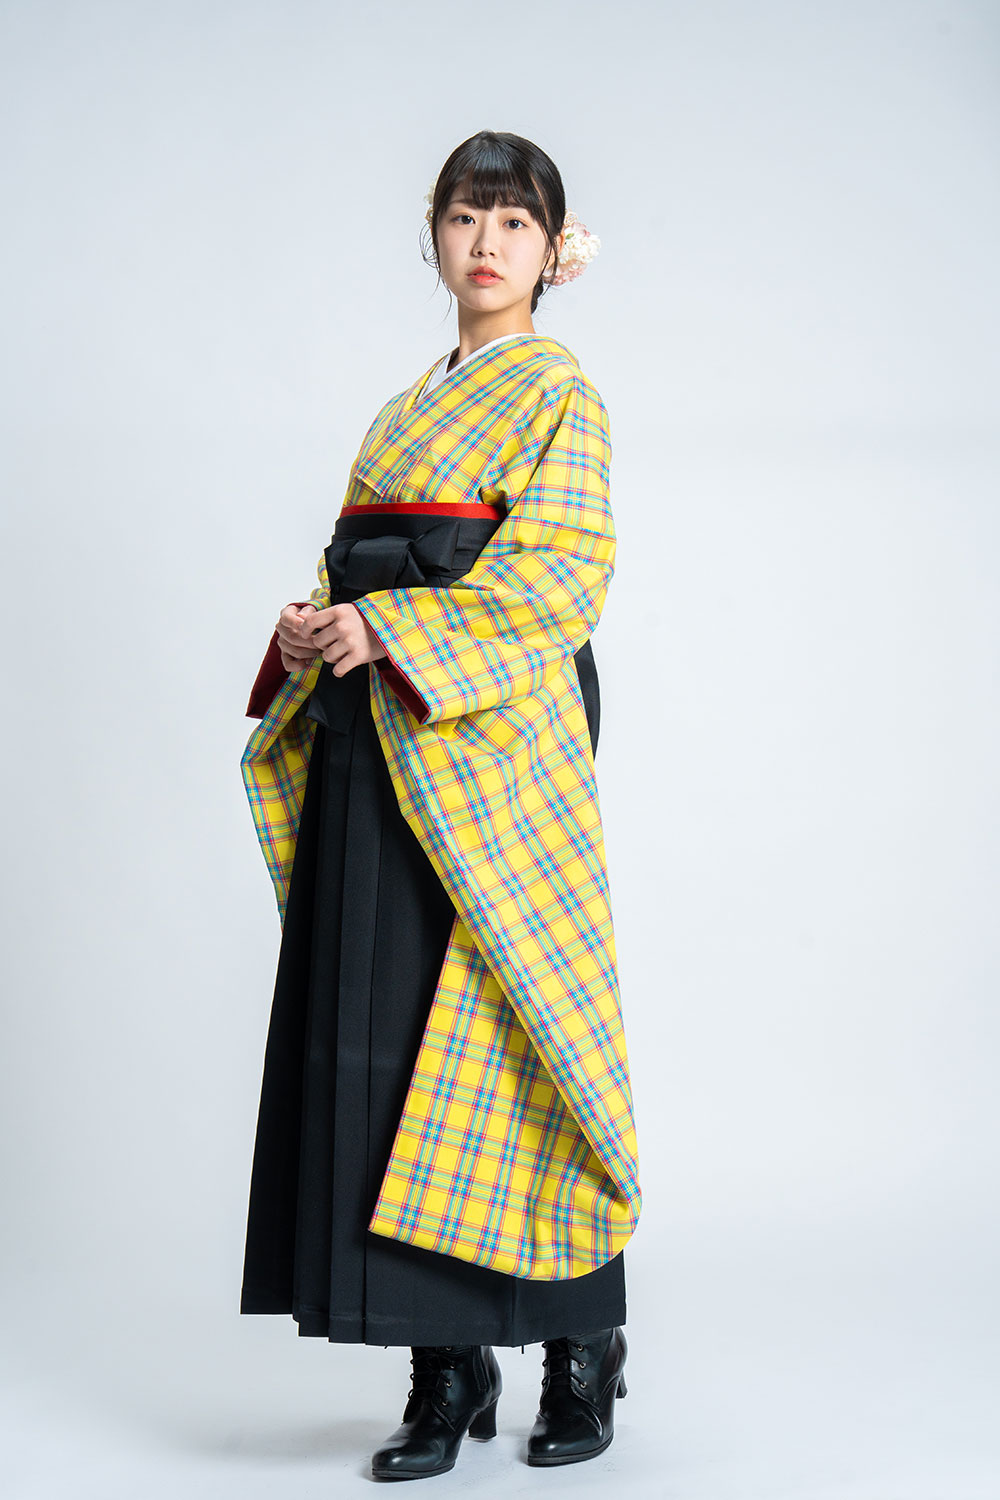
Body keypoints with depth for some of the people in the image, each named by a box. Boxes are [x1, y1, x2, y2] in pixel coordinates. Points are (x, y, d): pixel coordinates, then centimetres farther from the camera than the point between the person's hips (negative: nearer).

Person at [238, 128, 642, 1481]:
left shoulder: (558, 389, 1)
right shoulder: (414, 406, 23)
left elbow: (562, 572, -11)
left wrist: (392, 634, -17)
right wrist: (314, 632, 0)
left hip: (491, 746, -7)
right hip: (376, 748, 7)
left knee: (499, 1031, -8)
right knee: (386, 1043, 2)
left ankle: (580, 1355, 5)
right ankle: (449, 1368, 8)